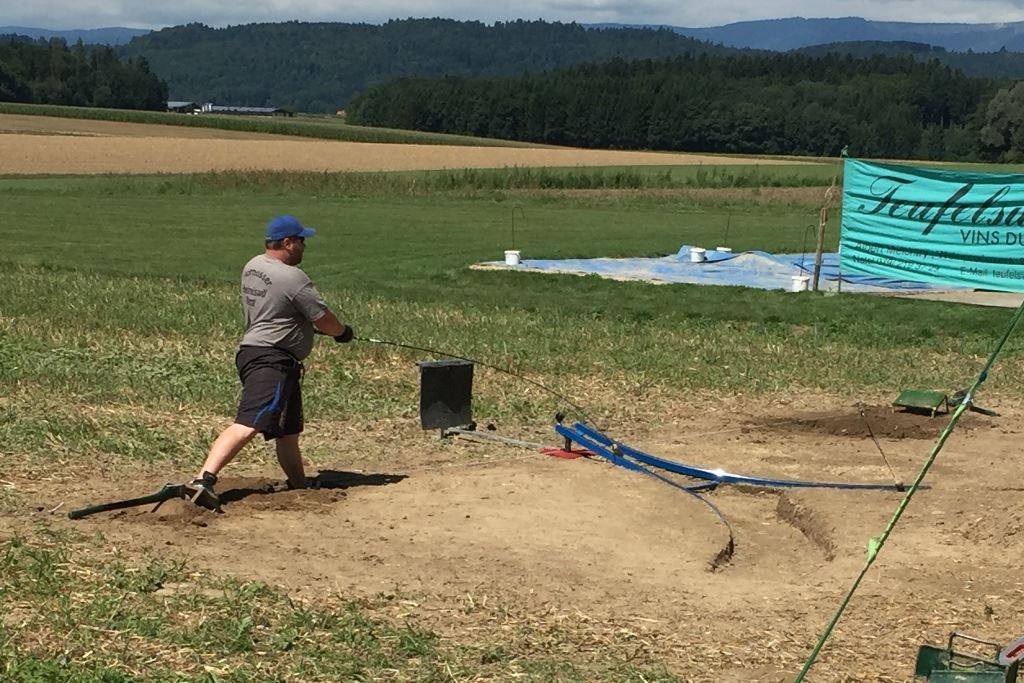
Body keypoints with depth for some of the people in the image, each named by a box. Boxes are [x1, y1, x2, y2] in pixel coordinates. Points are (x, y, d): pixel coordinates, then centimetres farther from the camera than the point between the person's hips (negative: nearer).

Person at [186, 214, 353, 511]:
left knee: (288, 429, 20)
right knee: (248, 424, -22)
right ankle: (204, 479, -34)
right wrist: (343, 331, 14)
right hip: (271, 358, -10)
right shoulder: (292, 278, -14)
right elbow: (324, 320, -8)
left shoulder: (252, 267, 12)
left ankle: (299, 486, 31)